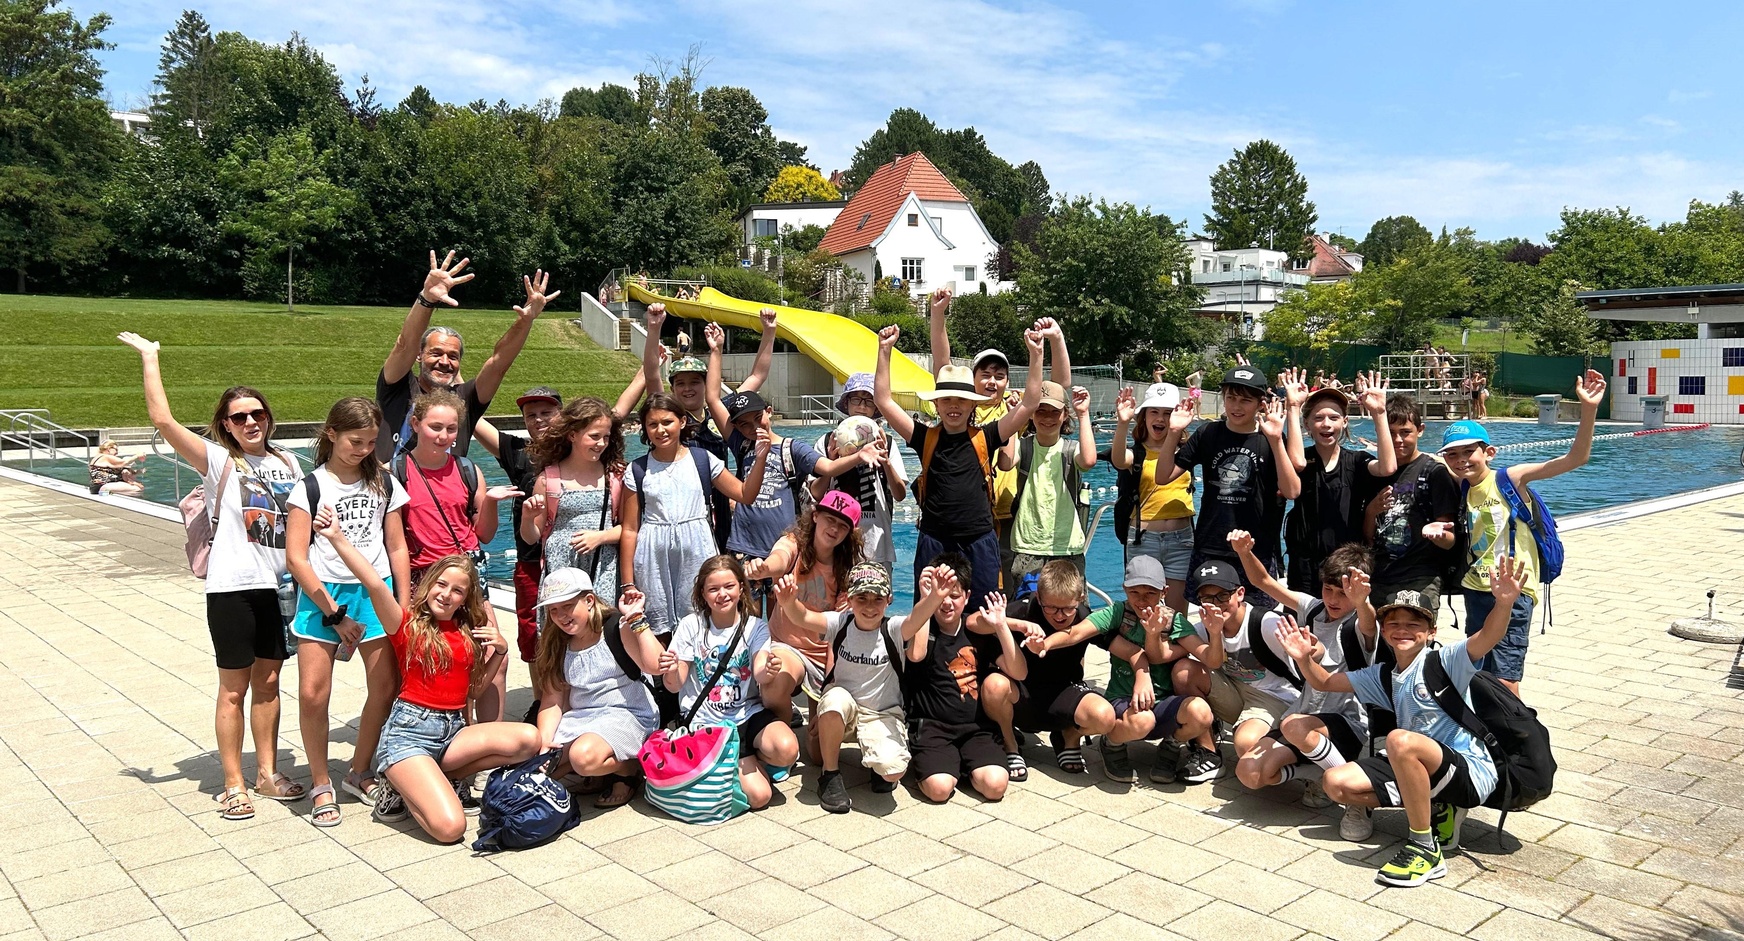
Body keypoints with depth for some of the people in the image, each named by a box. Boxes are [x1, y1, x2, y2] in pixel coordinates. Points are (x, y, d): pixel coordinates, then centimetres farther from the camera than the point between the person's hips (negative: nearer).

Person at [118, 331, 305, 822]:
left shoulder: (288, 462, 9)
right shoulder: (216, 459, -4)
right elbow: (163, 419, -17)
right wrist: (149, 358, -11)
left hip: (280, 584, 4)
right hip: (233, 587, -4)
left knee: (268, 681, 13)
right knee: (234, 688, 4)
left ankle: (267, 772, 24)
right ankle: (234, 785, 14)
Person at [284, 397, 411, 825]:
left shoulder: (384, 483, 9)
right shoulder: (311, 487, -1)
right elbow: (295, 557, -5)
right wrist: (334, 614, -9)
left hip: (376, 593, 3)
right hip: (322, 596, -2)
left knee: (386, 688, 0)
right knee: (312, 694, -8)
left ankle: (360, 773, 21)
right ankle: (321, 785, 10)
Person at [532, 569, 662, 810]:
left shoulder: (617, 627, -10)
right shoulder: (557, 644, 8)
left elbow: (655, 666, -25)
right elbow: (552, 699, 4)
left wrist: (635, 618, -23)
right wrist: (544, 741, -12)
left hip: (627, 714, -7)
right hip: (580, 716, 7)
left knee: (584, 756, -34)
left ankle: (630, 769, -4)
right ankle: (596, 773, 5)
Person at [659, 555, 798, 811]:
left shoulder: (755, 626, 2)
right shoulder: (691, 626, -2)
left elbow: (759, 674, -14)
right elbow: (676, 685, -2)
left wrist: (767, 671, -38)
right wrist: (671, 672, -26)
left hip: (748, 713, 2)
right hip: (708, 722, -2)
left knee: (787, 750, -31)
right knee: (758, 795, -19)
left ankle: (752, 760, 4)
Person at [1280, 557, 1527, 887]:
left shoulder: (1445, 661, -8)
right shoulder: (1383, 677, 12)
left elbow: (1488, 637, -27)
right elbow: (1324, 682, 14)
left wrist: (1504, 603, -46)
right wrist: (1304, 659, -6)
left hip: (1472, 772, -7)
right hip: (1421, 772, 7)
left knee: (1400, 739, -36)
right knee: (1335, 783, -4)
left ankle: (1425, 848, -21)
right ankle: (1434, 808, 5)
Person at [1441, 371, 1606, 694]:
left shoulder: (1510, 478, -9)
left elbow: (1575, 458, -18)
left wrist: (1589, 410, -31)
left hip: (1511, 592, -6)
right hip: (1475, 591, 6)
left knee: (1505, 685, -8)